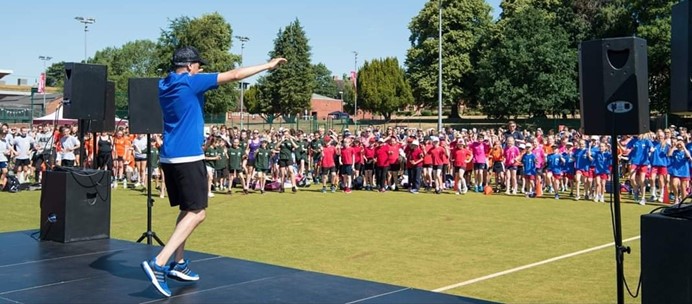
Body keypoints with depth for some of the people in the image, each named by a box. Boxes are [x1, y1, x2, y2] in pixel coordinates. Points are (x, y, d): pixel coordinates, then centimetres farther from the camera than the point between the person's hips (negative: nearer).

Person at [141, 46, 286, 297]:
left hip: (170, 157, 9)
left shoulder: (164, 85, 12)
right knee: (196, 213, -8)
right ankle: (158, 263, -18)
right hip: (188, 157, -9)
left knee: (188, 210, 19)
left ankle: (178, 263, 20)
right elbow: (234, 75, -9)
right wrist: (269, 65, -3)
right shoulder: (191, 82, -10)